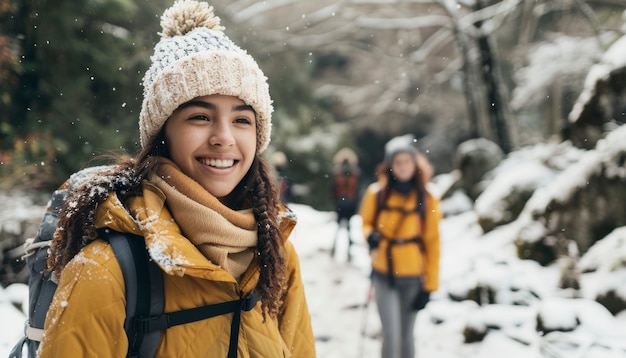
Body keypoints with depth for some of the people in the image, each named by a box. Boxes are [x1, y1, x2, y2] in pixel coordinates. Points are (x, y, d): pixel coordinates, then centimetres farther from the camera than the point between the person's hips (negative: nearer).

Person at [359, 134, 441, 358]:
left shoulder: (426, 200, -4)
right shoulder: (376, 194, -5)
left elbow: (432, 244, -1)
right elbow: (366, 222, 12)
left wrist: (430, 285, -3)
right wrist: (370, 234, -12)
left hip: (413, 278, 1)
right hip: (383, 275, -1)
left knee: (406, 336, 12)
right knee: (391, 337, -9)